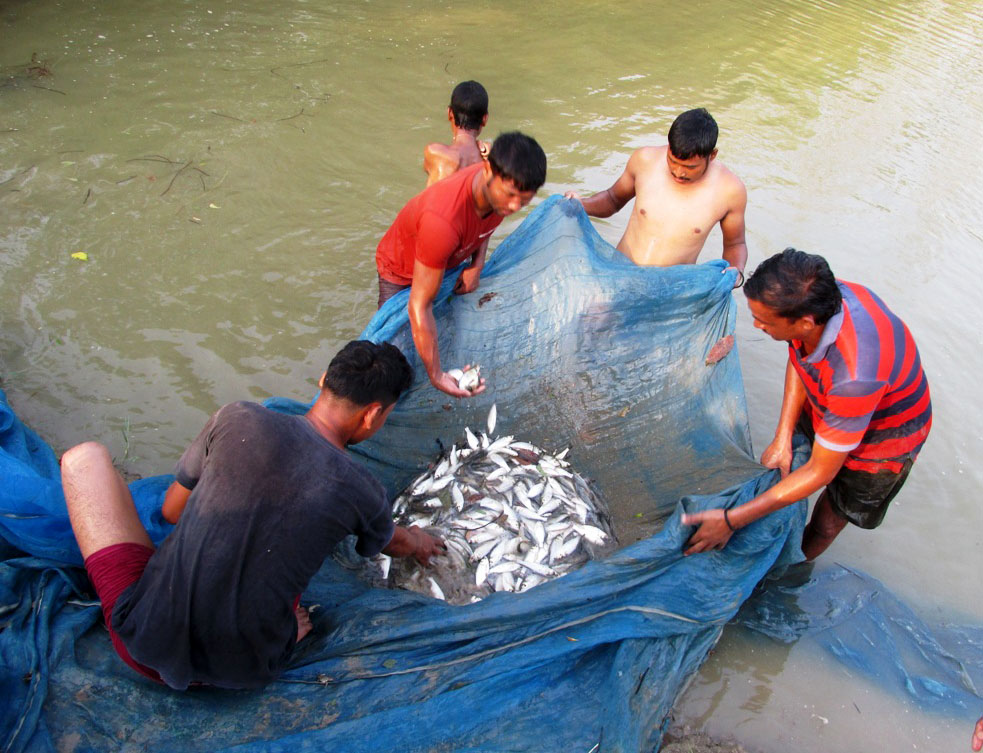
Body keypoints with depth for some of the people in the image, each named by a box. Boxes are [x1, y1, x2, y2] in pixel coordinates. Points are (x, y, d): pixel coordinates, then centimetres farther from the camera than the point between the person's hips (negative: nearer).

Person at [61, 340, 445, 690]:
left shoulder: (238, 419, -12)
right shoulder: (363, 493, -8)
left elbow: (172, 509, 4)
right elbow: (393, 542, 18)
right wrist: (418, 542, 42)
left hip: (145, 644, -2)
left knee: (86, 456, 11)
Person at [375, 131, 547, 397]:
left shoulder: (502, 187, -26)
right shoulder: (443, 219, -49)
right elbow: (420, 306, -43)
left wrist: (477, 265, -16)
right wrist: (436, 376, -41)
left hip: (451, 262, 6)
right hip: (402, 272, -6)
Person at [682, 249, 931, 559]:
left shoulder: (854, 377, -47)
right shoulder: (814, 295, -29)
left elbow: (820, 472, -34)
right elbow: (798, 357, -5)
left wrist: (731, 520, -32)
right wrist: (782, 437, -15)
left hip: (881, 439, -5)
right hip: (827, 405, 5)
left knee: (827, 522, 14)